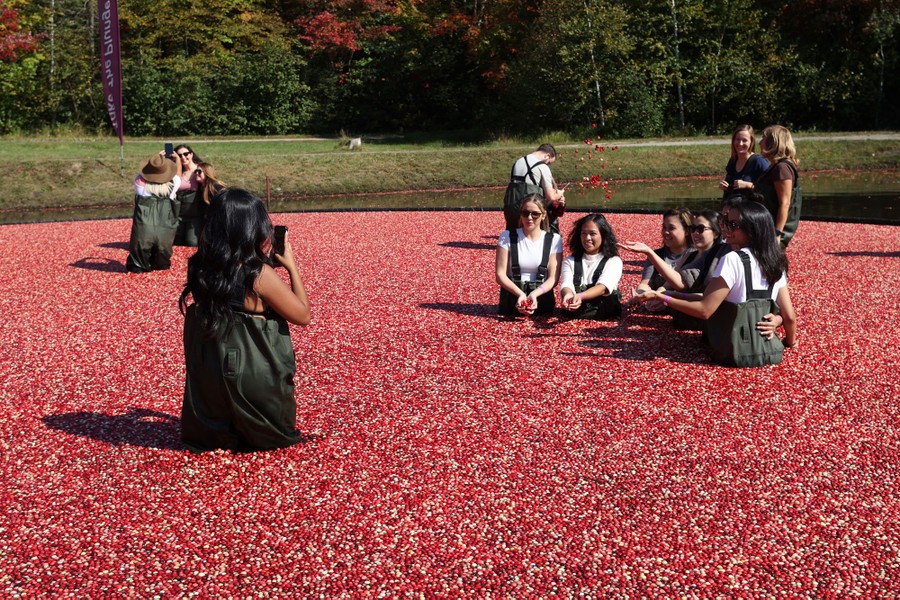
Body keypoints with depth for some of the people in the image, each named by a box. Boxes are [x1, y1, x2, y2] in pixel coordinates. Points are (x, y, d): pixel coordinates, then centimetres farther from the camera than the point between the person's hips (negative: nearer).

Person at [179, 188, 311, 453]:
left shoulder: (201, 268, -6)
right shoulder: (260, 274, -22)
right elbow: (303, 315, -11)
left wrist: (262, 257, 9)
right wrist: (292, 267, -2)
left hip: (209, 378, 5)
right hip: (254, 378, -5)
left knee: (209, 437, 31)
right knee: (271, 434, 24)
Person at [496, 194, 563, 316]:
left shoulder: (554, 240, 5)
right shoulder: (507, 237, 3)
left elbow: (553, 278, 0)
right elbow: (500, 274, -2)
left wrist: (535, 294, -19)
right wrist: (520, 293, -19)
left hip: (541, 297, 0)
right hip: (512, 297, 0)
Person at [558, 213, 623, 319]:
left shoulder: (613, 261, 5)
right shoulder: (570, 261, 12)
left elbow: (603, 287, -13)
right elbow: (566, 285, -7)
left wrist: (581, 296, -33)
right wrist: (568, 294, -32)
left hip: (604, 310, -1)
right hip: (574, 311, 1)